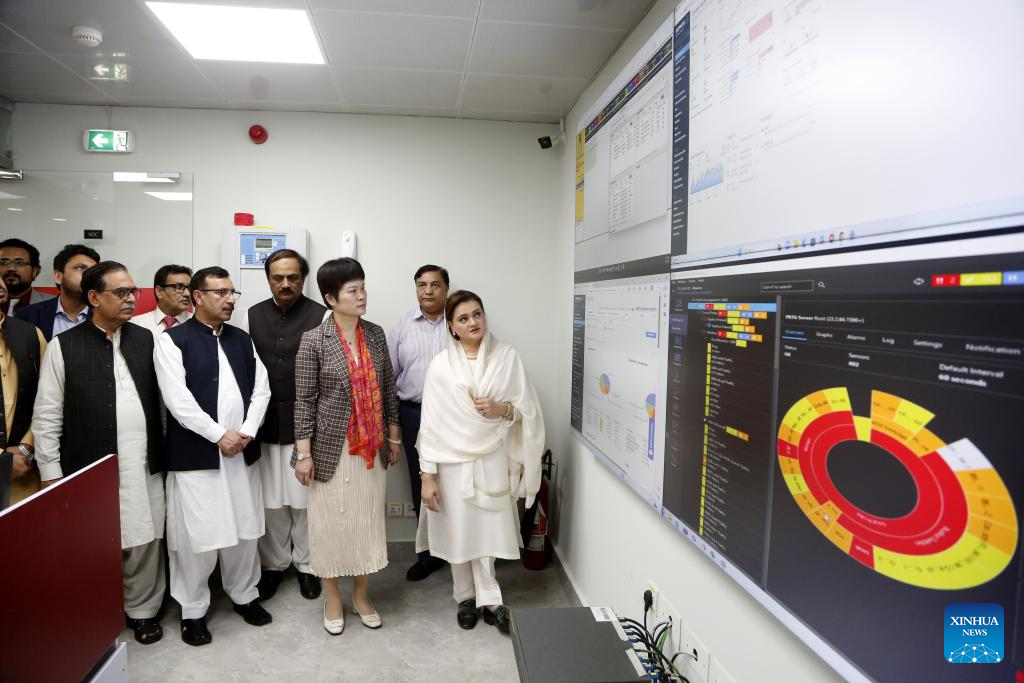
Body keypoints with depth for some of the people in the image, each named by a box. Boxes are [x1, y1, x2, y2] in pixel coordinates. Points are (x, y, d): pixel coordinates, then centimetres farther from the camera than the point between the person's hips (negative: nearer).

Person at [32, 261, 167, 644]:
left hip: (142, 467, 2)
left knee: (144, 543, 10)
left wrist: (162, 453, 3)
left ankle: (142, 610, 29)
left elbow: (159, 398, 7)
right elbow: (47, 417, -1)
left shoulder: (145, 340, 6)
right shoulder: (64, 347, -2)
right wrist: (51, 474, -3)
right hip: (91, 469, -2)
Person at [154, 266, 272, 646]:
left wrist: (247, 431, -7)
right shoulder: (172, 341, -5)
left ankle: (244, 595, 32)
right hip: (195, 455, -4)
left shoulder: (242, 340, 11)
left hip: (242, 452, 5)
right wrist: (220, 435, -15)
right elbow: (178, 400, -14)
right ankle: (193, 611, 23)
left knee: (244, 530, 12)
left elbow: (261, 389, 7)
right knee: (197, 536, 3)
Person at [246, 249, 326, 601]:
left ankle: (306, 564, 27)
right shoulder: (254, 315, 6)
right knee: (270, 501, 11)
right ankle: (273, 564, 30)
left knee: (305, 500, 7)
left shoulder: (321, 316, -6)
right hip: (265, 424, 3)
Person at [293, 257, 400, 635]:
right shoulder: (314, 340, -11)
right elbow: (305, 399, -9)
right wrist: (304, 453, -10)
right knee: (331, 522, 9)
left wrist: (394, 436, 11)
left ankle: (361, 595, 32)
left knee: (368, 520, 13)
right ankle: (333, 598, 30)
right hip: (331, 447, -4)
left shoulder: (376, 334, 2)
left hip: (371, 447, 4)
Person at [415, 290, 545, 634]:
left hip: (492, 460, 0)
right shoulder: (440, 365, -5)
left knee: (488, 530, 3)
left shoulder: (507, 357, -4)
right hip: (453, 461, 0)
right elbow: (431, 423, -4)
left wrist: (503, 409, -18)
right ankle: (466, 596, 33)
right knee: (459, 531, 12)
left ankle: (486, 599, 22)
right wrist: (427, 475, -5)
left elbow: (529, 410, 2)